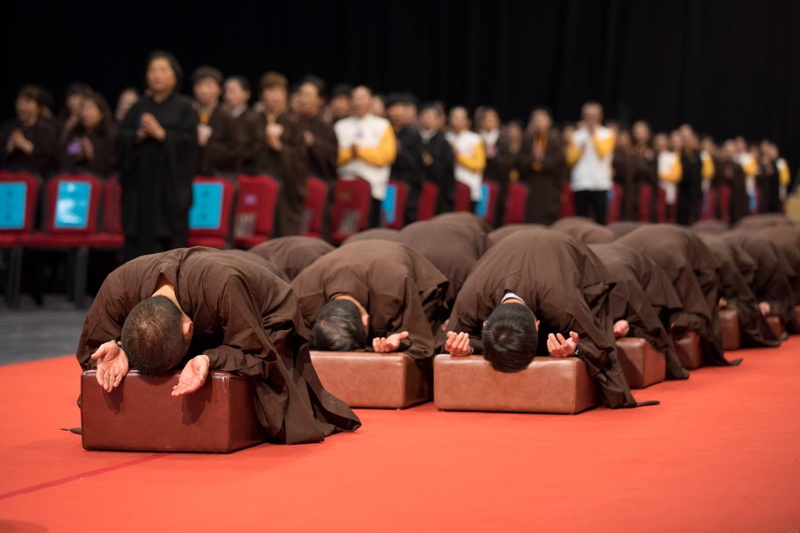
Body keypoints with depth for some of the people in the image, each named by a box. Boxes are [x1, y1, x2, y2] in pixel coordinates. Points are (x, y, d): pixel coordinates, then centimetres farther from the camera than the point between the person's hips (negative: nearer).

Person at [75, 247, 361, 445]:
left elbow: (254, 352, -34)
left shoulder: (224, 286, -47)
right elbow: (92, 346, -18)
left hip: (265, 323, -4)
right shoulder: (118, 287, -35)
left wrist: (210, 360, -52)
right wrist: (116, 350, -41)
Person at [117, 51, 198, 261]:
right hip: (140, 183, 3)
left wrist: (161, 133, -17)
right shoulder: (139, 108, 13)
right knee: (139, 241, 0)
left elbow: (189, 141, -7)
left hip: (171, 184, -3)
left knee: (170, 243, -6)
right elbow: (121, 141, 7)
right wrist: (139, 135, -12)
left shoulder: (184, 108, 4)